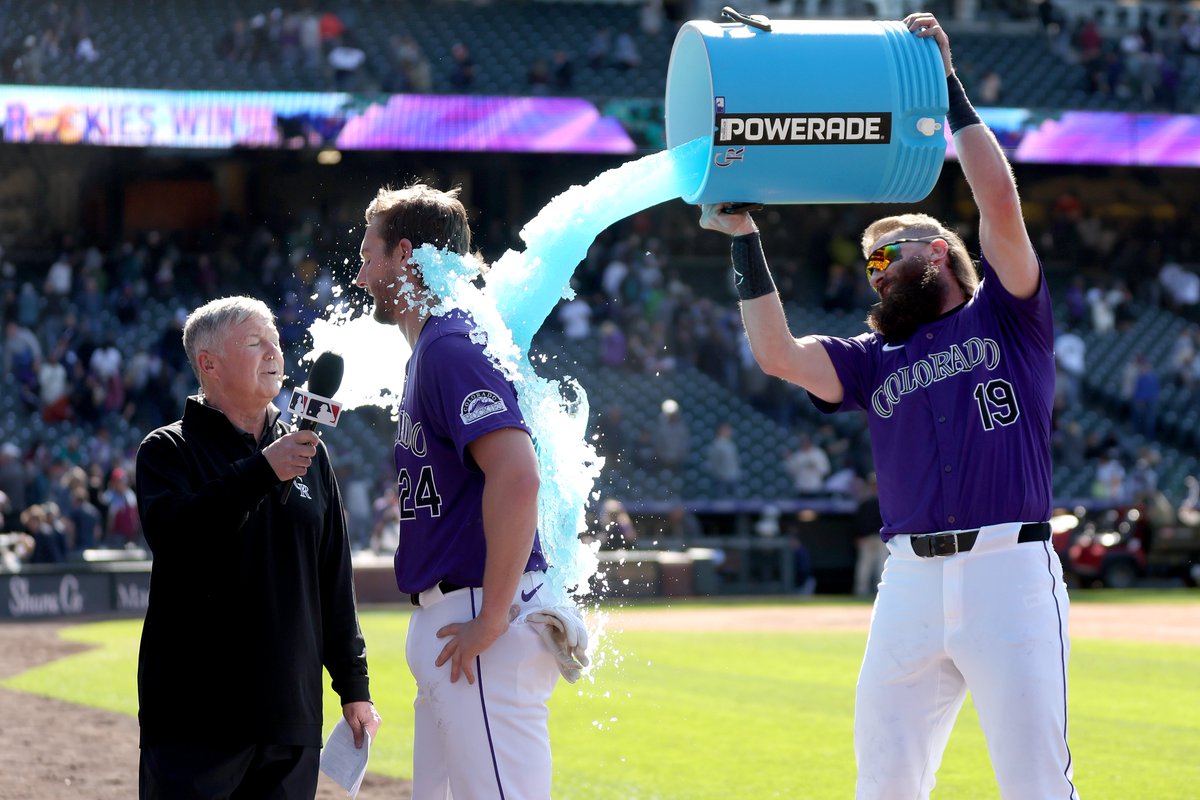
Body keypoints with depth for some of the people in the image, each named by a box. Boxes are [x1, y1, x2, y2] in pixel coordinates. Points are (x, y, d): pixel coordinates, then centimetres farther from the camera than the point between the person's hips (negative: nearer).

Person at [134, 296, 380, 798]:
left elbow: (334, 580, 16)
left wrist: (353, 686, 13)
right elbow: (171, 535, -20)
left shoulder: (309, 454, 15)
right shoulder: (169, 450, 1)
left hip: (292, 717, 5)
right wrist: (262, 472, -24)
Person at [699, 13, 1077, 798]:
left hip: (1009, 571, -5)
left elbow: (1001, 200, -3)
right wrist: (746, 241, 5)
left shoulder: (1005, 315, 10)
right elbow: (778, 354, 6)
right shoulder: (873, 360, 21)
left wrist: (948, 87, 0)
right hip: (911, 580, 5)